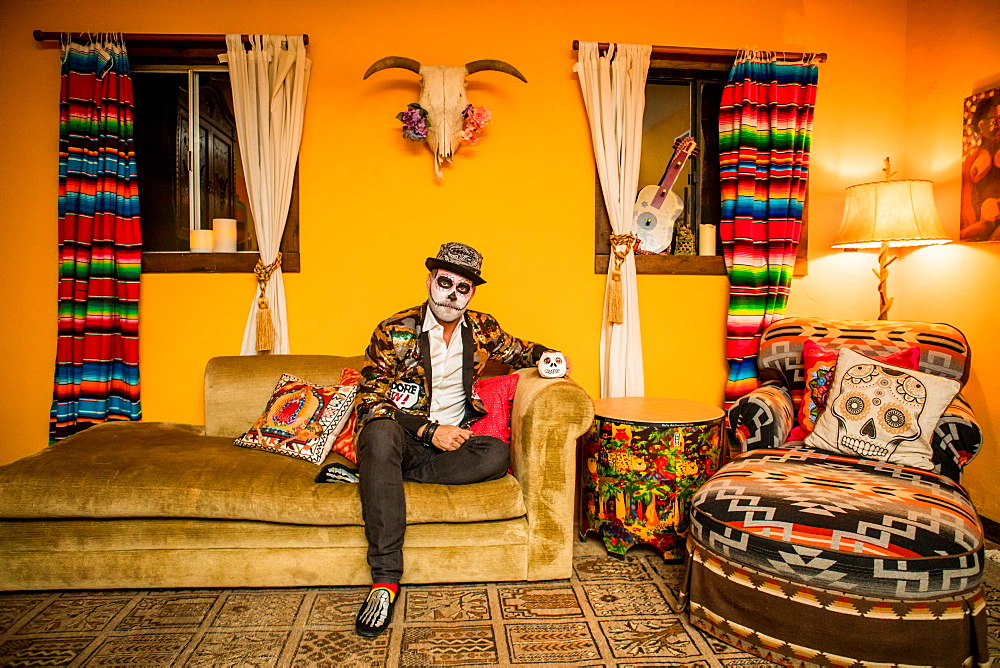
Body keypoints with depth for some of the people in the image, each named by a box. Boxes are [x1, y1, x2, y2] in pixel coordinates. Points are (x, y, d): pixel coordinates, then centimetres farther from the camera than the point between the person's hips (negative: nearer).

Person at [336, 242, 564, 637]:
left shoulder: (482, 329, 7)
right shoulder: (394, 332, -5)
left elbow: (518, 351, 27)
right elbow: (369, 400, -9)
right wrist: (429, 431, -18)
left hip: (454, 439, 3)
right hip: (404, 436, -3)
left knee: (498, 455, -28)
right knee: (381, 433, -38)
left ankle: (371, 472, -19)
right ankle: (385, 578, -35)